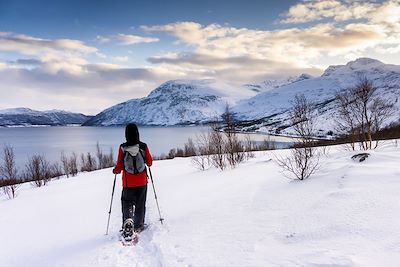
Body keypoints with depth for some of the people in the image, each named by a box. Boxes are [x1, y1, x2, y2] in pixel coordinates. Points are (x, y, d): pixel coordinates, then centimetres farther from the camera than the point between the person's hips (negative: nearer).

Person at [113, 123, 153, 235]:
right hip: (142, 181, 1)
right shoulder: (143, 146, -12)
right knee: (140, 204, 16)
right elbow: (149, 163, -1)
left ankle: (127, 221, -7)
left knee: (127, 202, 16)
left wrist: (115, 171, 14)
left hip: (128, 182, 0)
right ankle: (138, 226, 25)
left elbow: (119, 166, -7)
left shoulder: (122, 148, -13)